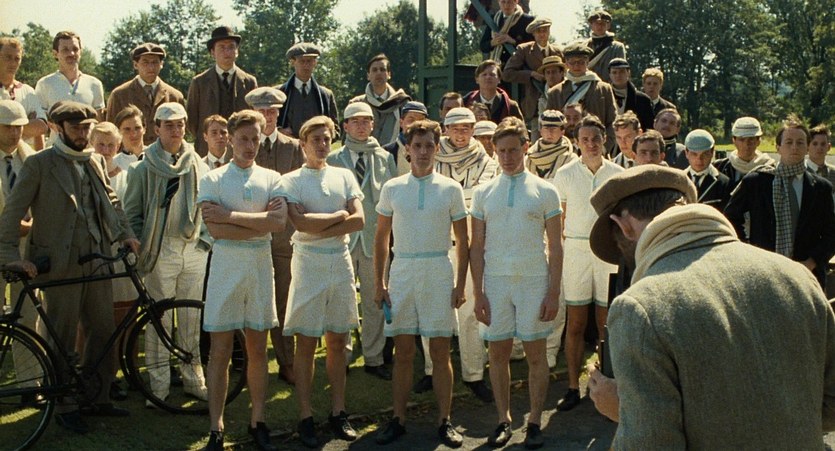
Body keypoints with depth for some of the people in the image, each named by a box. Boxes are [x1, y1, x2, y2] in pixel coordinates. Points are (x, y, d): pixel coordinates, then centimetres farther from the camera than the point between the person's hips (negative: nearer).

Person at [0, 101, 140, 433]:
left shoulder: (94, 162, 13)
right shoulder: (39, 164, -5)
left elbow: (110, 201, 20)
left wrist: (125, 233, 5)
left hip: (97, 261, 6)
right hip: (61, 263, -6)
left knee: (103, 331, 10)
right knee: (63, 339, 3)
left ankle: (97, 398, 24)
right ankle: (65, 407, 15)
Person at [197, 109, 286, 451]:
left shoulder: (271, 179, 6)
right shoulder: (213, 180, 0)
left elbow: (279, 222, -11)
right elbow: (216, 229, -13)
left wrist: (231, 215, -14)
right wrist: (260, 221, -12)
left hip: (260, 268, 2)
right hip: (226, 267, -2)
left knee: (258, 350, 10)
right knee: (221, 351, 2)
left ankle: (258, 422, 21)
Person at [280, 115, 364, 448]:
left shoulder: (344, 176, 9)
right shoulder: (291, 181, -1)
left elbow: (359, 220, -3)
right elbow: (301, 223, -16)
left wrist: (318, 230, -11)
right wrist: (339, 215, -7)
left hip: (341, 262, 3)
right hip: (309, 263, -3)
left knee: (338, 343, 9)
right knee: (306, 344, 1)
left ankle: (337, 413, 18)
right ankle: (305, 418, 8)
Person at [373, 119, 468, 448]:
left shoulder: (451, 189, 2)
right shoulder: (392, 188, 5)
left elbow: (463, 241, 4)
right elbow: (381, 238, 9)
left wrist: (461, 284, -1)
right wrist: (379, 283, 3)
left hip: (438, 274, -1)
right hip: (402, 273, 1)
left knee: (440, 352, 3)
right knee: (403, 352, 7)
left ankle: (444, 421, 13)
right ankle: (398, 419, 16)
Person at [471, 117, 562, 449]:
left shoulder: (545, 191, 2)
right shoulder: (483, 193, 6)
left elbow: (555, 246, 2)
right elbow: (477, 246, 6)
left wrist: (554, 293, -4)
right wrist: (478, 294, 1)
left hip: (534, 281, -1)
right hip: (496, 281, 2)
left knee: (535, 354, 5)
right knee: (498, 353, 6)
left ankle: (534, 423, 17)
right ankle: (503, 421, 19)